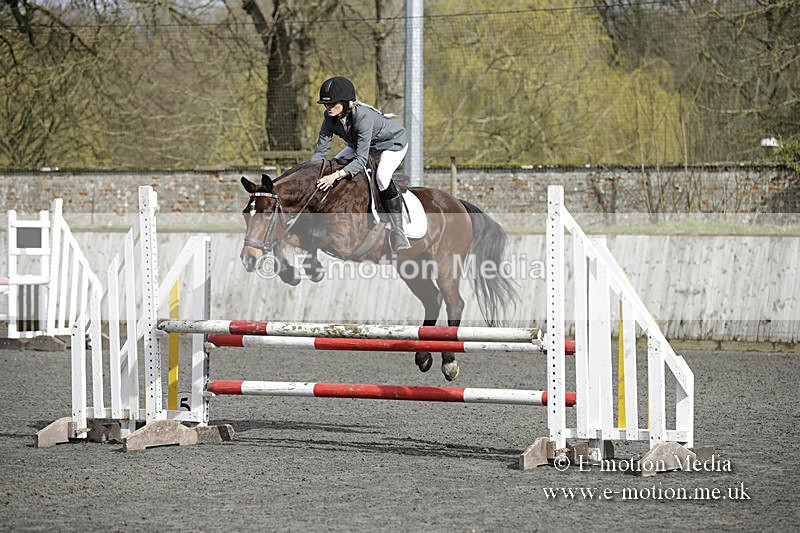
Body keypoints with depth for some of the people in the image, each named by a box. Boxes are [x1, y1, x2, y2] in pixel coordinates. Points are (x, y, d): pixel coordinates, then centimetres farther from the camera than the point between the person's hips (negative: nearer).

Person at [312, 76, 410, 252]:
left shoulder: (363, 116, -41)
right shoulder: (330, 117, -21)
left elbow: (361, 159, -44)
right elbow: (321, 150, -16)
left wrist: (337, 175, -54)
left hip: (393, 144, -8)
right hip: (361, 143, 8)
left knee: (382, 176, -33)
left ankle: (397, 229, -27)